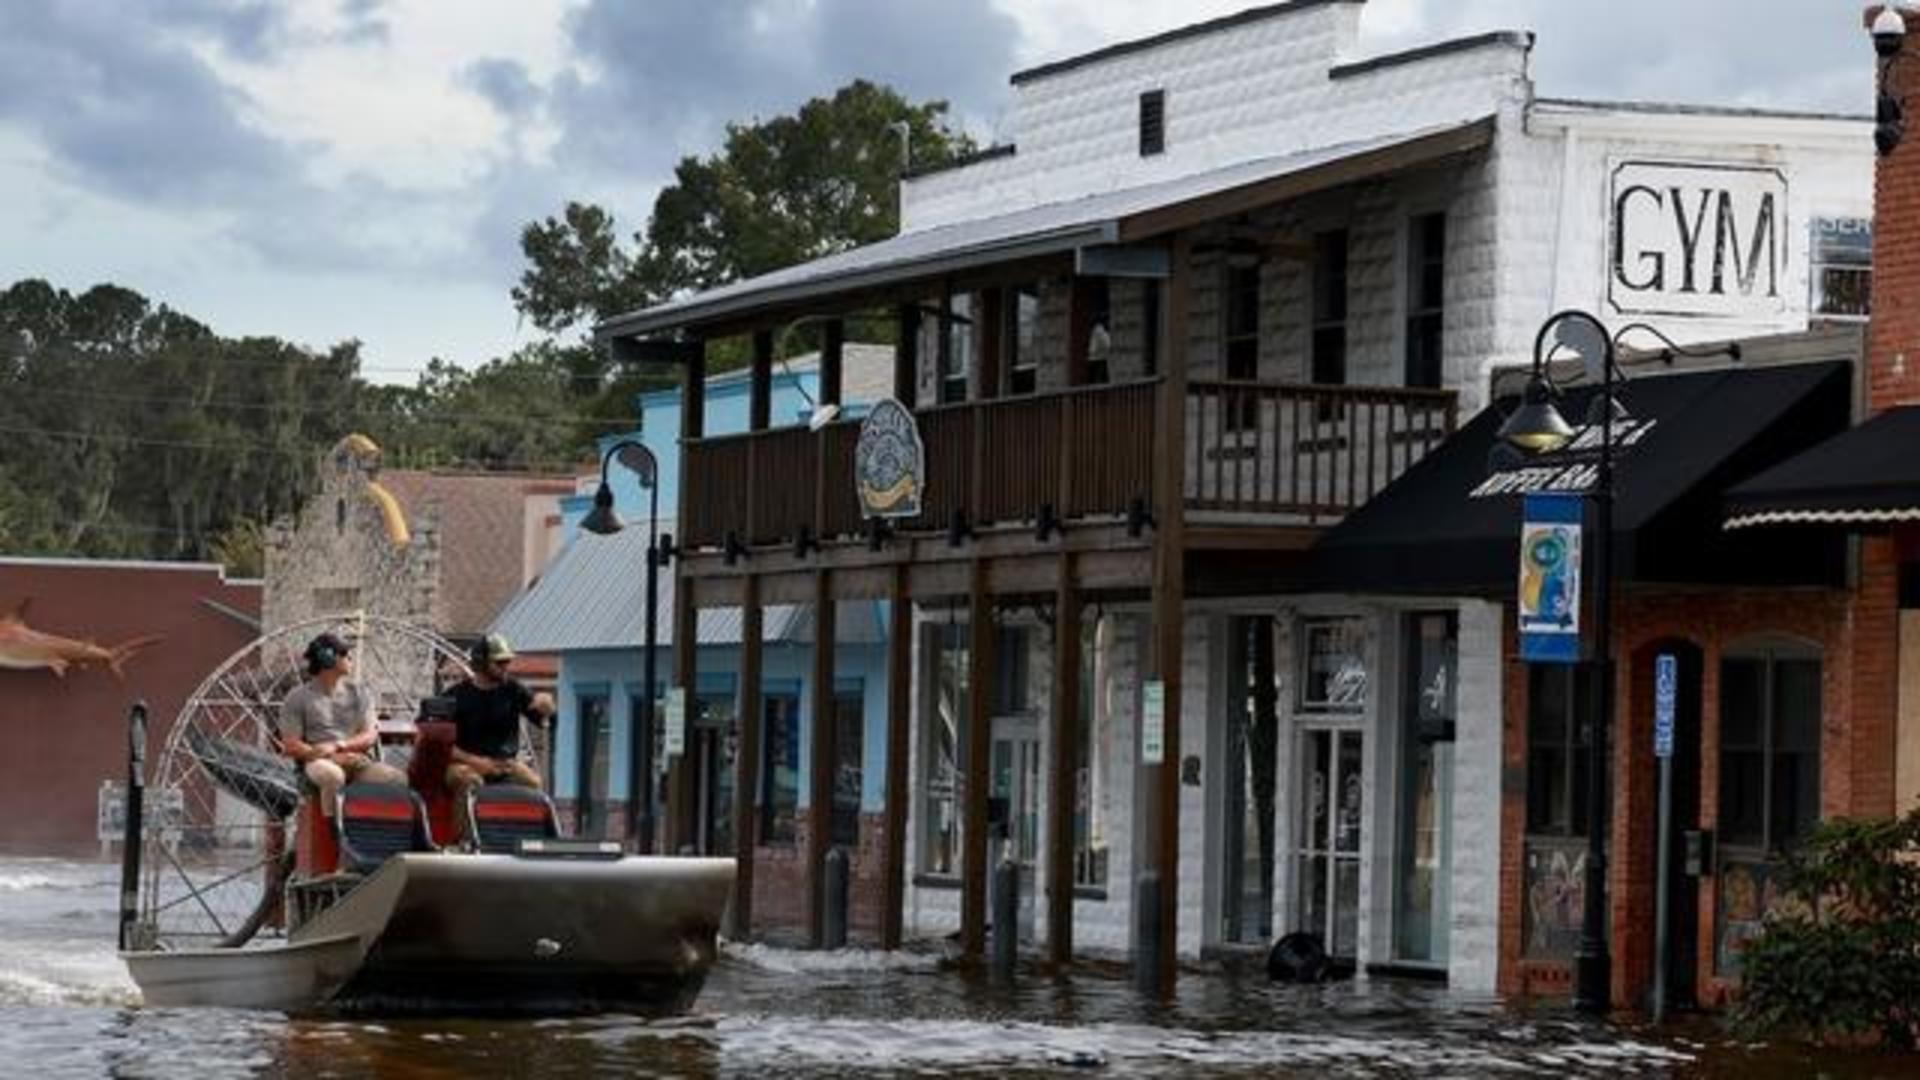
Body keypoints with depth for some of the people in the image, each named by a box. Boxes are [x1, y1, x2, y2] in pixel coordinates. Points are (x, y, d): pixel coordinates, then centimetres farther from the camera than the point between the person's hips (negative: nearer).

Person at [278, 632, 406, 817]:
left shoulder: (358, 693, 17)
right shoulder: (298, 698, 6)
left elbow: (370, 736, 7)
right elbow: (291, 746, -1)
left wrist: (337, 746, -13)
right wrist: (333, 757, -13)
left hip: (358, 761, 3)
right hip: (319, 761, -3)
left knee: (398, 779, -25)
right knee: (333, 776, -41)